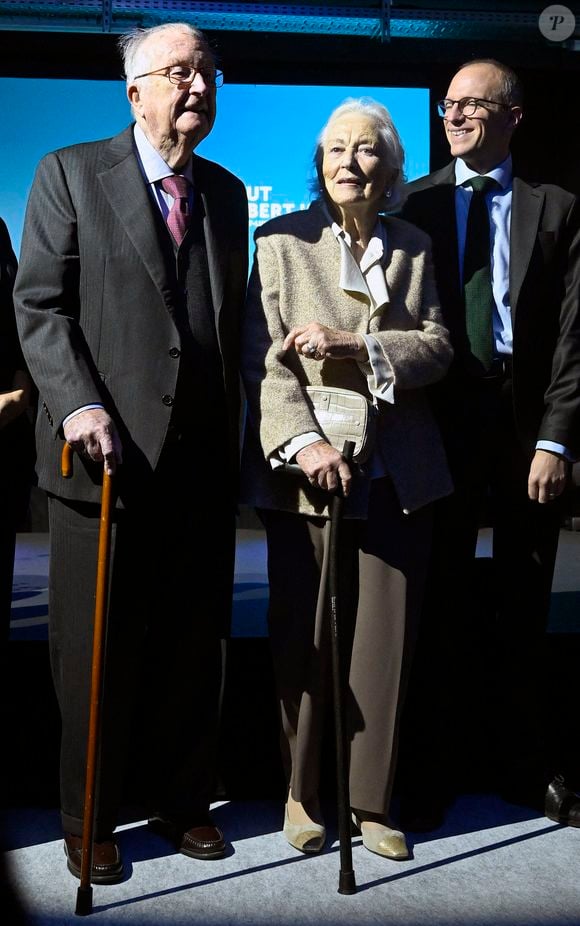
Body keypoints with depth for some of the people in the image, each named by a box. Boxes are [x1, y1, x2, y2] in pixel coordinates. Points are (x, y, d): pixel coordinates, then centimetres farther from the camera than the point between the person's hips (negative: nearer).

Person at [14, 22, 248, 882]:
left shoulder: (226, 192, 16)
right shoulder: (70, 174, 3)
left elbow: (232, 322, 15)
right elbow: (40, 305, -3)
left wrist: (235, 437, 8)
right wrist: (78, 404, -16)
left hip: (204, 458, 4)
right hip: (109, 453, -4)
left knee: (193, 643, 10)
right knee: (97, 647, 5)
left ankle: (180, 801, 28)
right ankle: (90, 819, 22)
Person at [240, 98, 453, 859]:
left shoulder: (414, 248, 13)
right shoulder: (282, 240, 3)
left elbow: (437, 345, 2)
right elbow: (262, 355, -6)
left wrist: (355, 345, -14)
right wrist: (303, 439, -19)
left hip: (395, 473, 3)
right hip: (307, 469, -2)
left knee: (386, 639, 5)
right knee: (304, 639, 5)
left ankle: (372, 800, 19)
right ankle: (301, 792, 22)